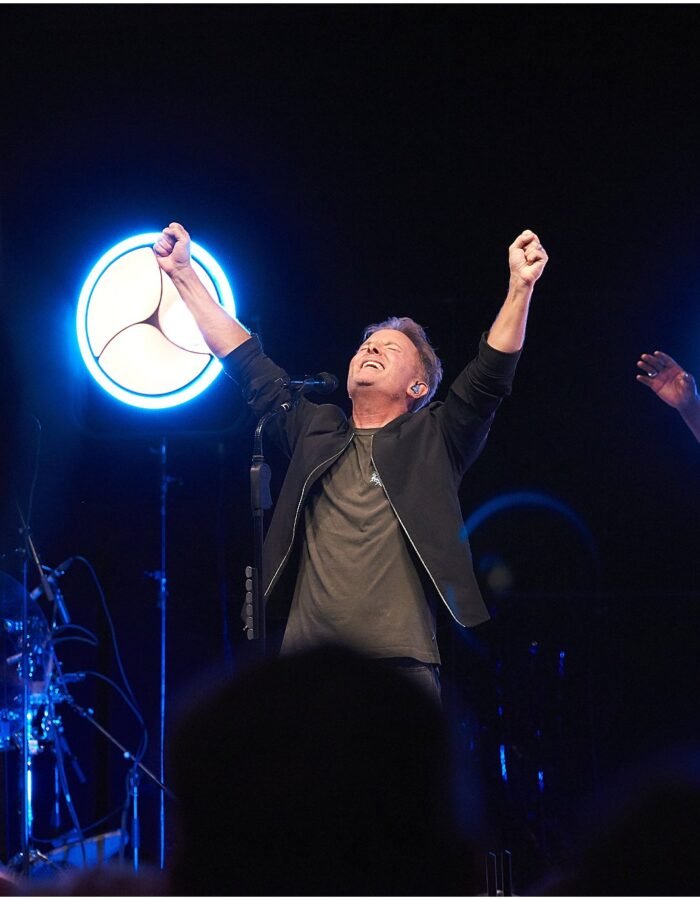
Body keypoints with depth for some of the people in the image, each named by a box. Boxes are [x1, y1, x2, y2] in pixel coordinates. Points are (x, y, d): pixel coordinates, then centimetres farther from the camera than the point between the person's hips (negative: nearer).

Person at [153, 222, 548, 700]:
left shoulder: (433, 442, 11)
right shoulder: (316, 434, 19)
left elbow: (490, 377, -1)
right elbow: (248, 363, 21)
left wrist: (520, 287, -13)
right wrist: (184, 274, 20)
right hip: (308, 662, 3)